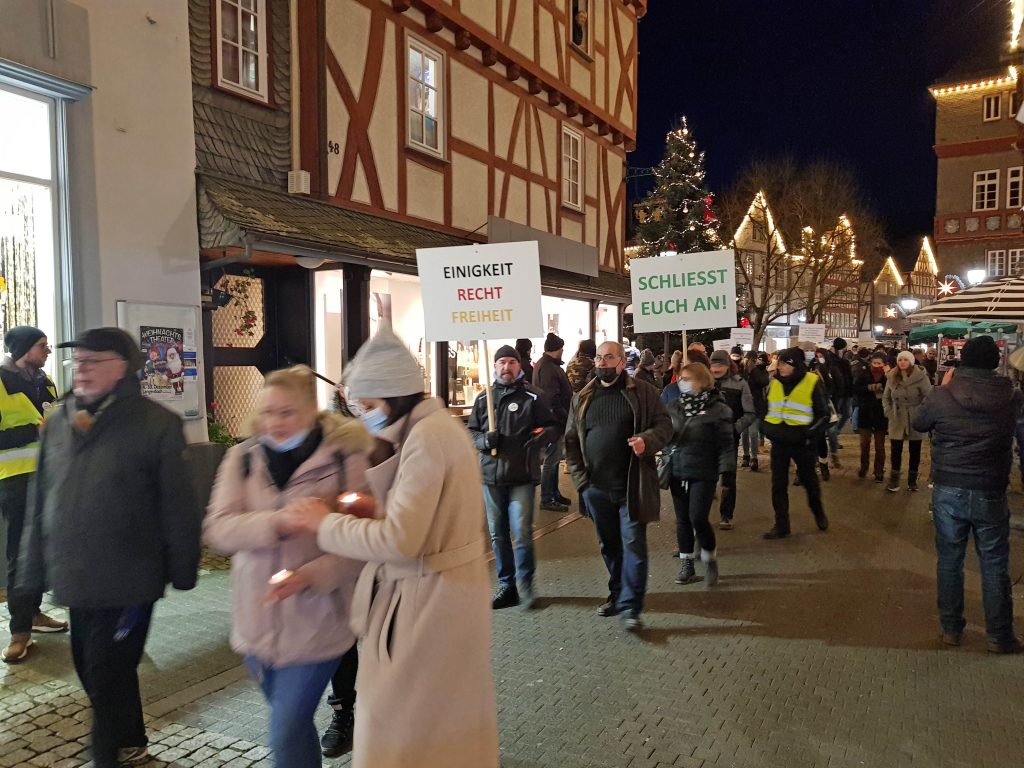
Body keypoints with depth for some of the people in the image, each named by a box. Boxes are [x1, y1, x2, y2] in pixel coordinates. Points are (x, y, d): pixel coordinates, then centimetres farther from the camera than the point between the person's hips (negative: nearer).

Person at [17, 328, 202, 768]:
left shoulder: (156, 423, -13)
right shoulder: (58, 420, 5)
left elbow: (177, 504, -10)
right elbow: (40, 499, 11)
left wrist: (182, 569, -7)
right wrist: (33, 565, 11)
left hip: (128, 579, -6)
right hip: (75, 576, 6)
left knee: (108, 676, 2)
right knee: (91, 670, 19)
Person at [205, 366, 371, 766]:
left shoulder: (344, 458, -11)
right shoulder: (241, 458, 0)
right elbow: (218, 528, -12)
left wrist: (312, 575, -28)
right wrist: (279, 521, -28)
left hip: (316, 622, -4)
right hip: (258, 622, 5)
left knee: (286, 735, -3)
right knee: (292, 722, 22)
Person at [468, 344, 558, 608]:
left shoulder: (534, 396, 0)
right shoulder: (483, 399, 11)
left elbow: (555, 427, 2)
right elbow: (471, 432, 14)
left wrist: (542, 434, -20)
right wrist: (484, 440, -8)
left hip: (522, 477, -4)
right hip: (491, 477, 4)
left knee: (522, 533, -6)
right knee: (498, 534, 11)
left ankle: (525, 584, 12)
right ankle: (506, 585, 25)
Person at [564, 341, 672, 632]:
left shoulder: (643, 392, -2)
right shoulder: (582, 399, 8)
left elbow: (664, 424, -1)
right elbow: (571, 440, 10)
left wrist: (647, 441, -22)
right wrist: (580, 477, 1)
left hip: (631, 486, -4)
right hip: (597, 487, 4)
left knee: (633, 544, -2)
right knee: (609, 545, 16)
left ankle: (630, 606, 5)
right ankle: (618, 594, 34)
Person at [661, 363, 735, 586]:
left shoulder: (717, 408, -7)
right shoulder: (674, 406, 6)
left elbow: (726, 443, -7)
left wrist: (725, 472, -12)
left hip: (703, 473, -5)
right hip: (677, 471, 5)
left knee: (698, 518, -11)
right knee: (682, 519, 9)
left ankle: (710, 559, 15)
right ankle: (687, 566, 22)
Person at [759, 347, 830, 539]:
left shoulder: (812, 382, -9)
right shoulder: (774, 383, 4)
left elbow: (823, 413, -6)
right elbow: (765, 409, 18)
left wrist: (810, 434, -13)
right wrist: (768, 429, 7)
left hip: (801, 442, -4)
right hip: (779, 441, 4)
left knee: (809, 480, 14)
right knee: (778, 484, 4)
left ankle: (819, 513, 40)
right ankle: (781, 525, 12)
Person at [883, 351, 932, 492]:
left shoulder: (920, 376, -12)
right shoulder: (892, 377, 1)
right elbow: (885, 397, 10)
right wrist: (889, 413, -1)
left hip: (915, 420, -2)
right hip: (897, 420, 2)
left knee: (915, 451, 9)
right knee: (895, 450, 1)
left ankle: (912, 479, 23)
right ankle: (894, 479, 14)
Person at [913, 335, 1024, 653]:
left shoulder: (941, 396, -12)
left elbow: (918, 424, 6)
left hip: (948, 491, 0)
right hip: (990, 494, 0)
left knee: (949, 561, 12)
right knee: (994, 566, 13)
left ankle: (951, 629, 23)